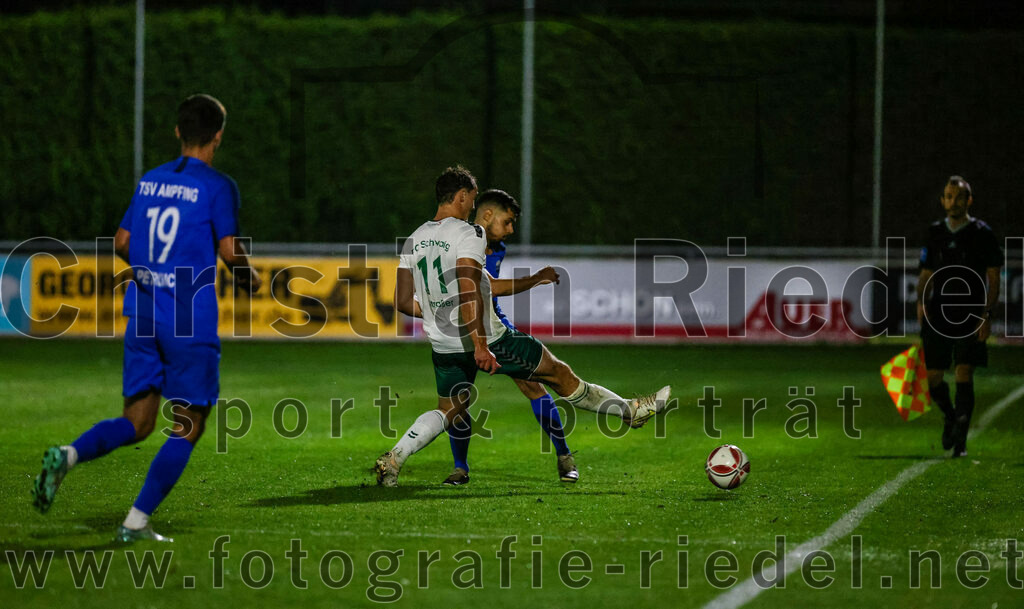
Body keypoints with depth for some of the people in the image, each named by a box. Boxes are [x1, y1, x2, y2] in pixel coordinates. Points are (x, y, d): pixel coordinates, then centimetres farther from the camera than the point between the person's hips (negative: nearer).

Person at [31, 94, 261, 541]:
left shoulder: (149, 181, 11)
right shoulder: (218, 187, -7)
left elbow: (122, 243, 14)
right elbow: (229, 251, -13)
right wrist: (248, 279, 7)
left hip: (142, 314, 6)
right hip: (191, 320, -6)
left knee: (136, 424, 11)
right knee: (187, 428, 5)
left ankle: (68, 455, -16)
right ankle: (136, 522, -2)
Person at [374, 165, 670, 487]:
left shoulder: (413, 241, 7)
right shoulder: (467, 234, -15)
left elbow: (404, 302, 8)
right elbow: (468, 290, -25)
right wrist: (480, 345, -25)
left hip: (443, 348, 6)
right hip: (486, 338, -6)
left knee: (448, 410, 20)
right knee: (558, 374, 6)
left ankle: (392, 460, 2)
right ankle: (630, 411, 17)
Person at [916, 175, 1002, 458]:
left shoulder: (982, 233, -1)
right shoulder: (935, 233, 10)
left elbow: (993, 279, -1)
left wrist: (987, 315, -10)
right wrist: (921, 301, -1)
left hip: (970, 315, -4)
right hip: (938, 314, 4)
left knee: (963, 373, -13)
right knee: (933, 377, 2)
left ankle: (960, 440, -8)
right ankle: (951, 416, 32)